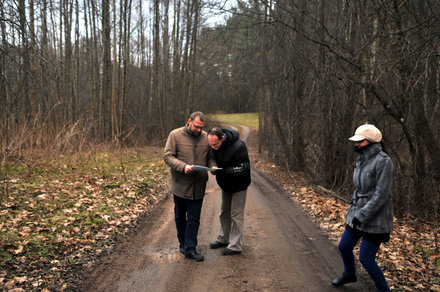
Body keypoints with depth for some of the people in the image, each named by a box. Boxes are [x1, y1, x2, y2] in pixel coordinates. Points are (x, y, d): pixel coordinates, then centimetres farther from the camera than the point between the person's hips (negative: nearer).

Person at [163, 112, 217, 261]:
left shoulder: (206, 137, 3)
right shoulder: (175, 135, -6)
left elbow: (210, 157, 10)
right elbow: (167, 156, -10)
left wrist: (213, 166, -13)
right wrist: (183, 167, -24)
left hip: (198, 187, 1)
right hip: (180, 185, -1)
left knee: (194, 219, 3)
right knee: (180, 217, 15)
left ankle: (190, 249, 11)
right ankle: (183, 243, 35)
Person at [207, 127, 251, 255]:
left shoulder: (238, 147, -31)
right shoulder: (214, 145, -11)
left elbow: (243, 169, -30)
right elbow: (213, 160, 8)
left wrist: (221, 171, -38)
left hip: (238, 185, -7)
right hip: (225, 184, 7)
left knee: (236, 215, 0)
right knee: (224, 212, 18)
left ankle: (235, 246, 11)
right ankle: (223, 239, 33)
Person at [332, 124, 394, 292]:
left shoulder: (383, 161, -20)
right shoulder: (362, 161, 5)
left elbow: (381, 195, -23)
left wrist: (362, 216, -21)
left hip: (375, 219, -8)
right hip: (358, 215, 8)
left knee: (366, 259, -2)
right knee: (344, 247, 19)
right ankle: (349, 274, 47)